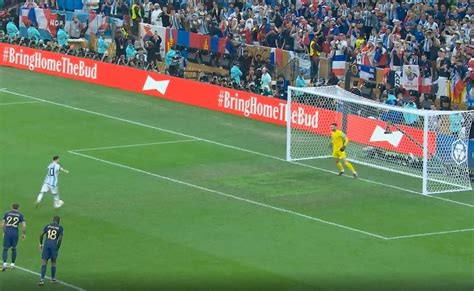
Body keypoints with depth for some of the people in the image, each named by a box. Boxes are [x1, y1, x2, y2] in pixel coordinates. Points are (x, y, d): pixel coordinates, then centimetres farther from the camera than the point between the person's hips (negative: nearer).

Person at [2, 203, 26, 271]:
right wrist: (24, 234, 12)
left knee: (5, 248, 6)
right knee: (14, 248, 18)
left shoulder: (7, 213, 7)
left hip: (7, 232, 0)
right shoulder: (20, 215, 4)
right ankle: (12, 264, 22)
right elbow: (24, 225, -2)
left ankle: (4, 263, -9)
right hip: (15, 233, 0)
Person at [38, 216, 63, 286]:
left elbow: (41, 234, 5)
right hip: (54, 245, -1)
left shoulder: (48, 226, 12)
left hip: (46, 244, 1)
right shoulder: (60, 228, 5)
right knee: (53, 262, 15)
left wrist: (41, 244, 16)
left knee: (44, 262, 0)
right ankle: (53, 278, 27)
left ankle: (42, 279, -12)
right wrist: (58, 248, 5)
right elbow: (60, 238, -4)